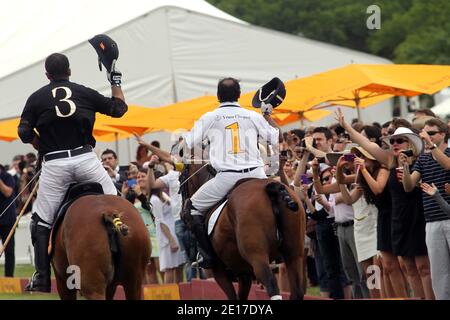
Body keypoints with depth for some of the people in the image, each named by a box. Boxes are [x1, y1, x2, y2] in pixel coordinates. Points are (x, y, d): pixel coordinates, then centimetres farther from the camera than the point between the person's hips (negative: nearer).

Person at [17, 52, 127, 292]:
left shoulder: (37, 98, 6)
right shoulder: (85, 93, 8)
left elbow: (24, 133, 1)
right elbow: (119, 108, 18)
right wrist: (116, 82, 32)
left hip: (54, 164, -1)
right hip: (85, 159, 1)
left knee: (42, 221, 7)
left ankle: (42, 278, 2)